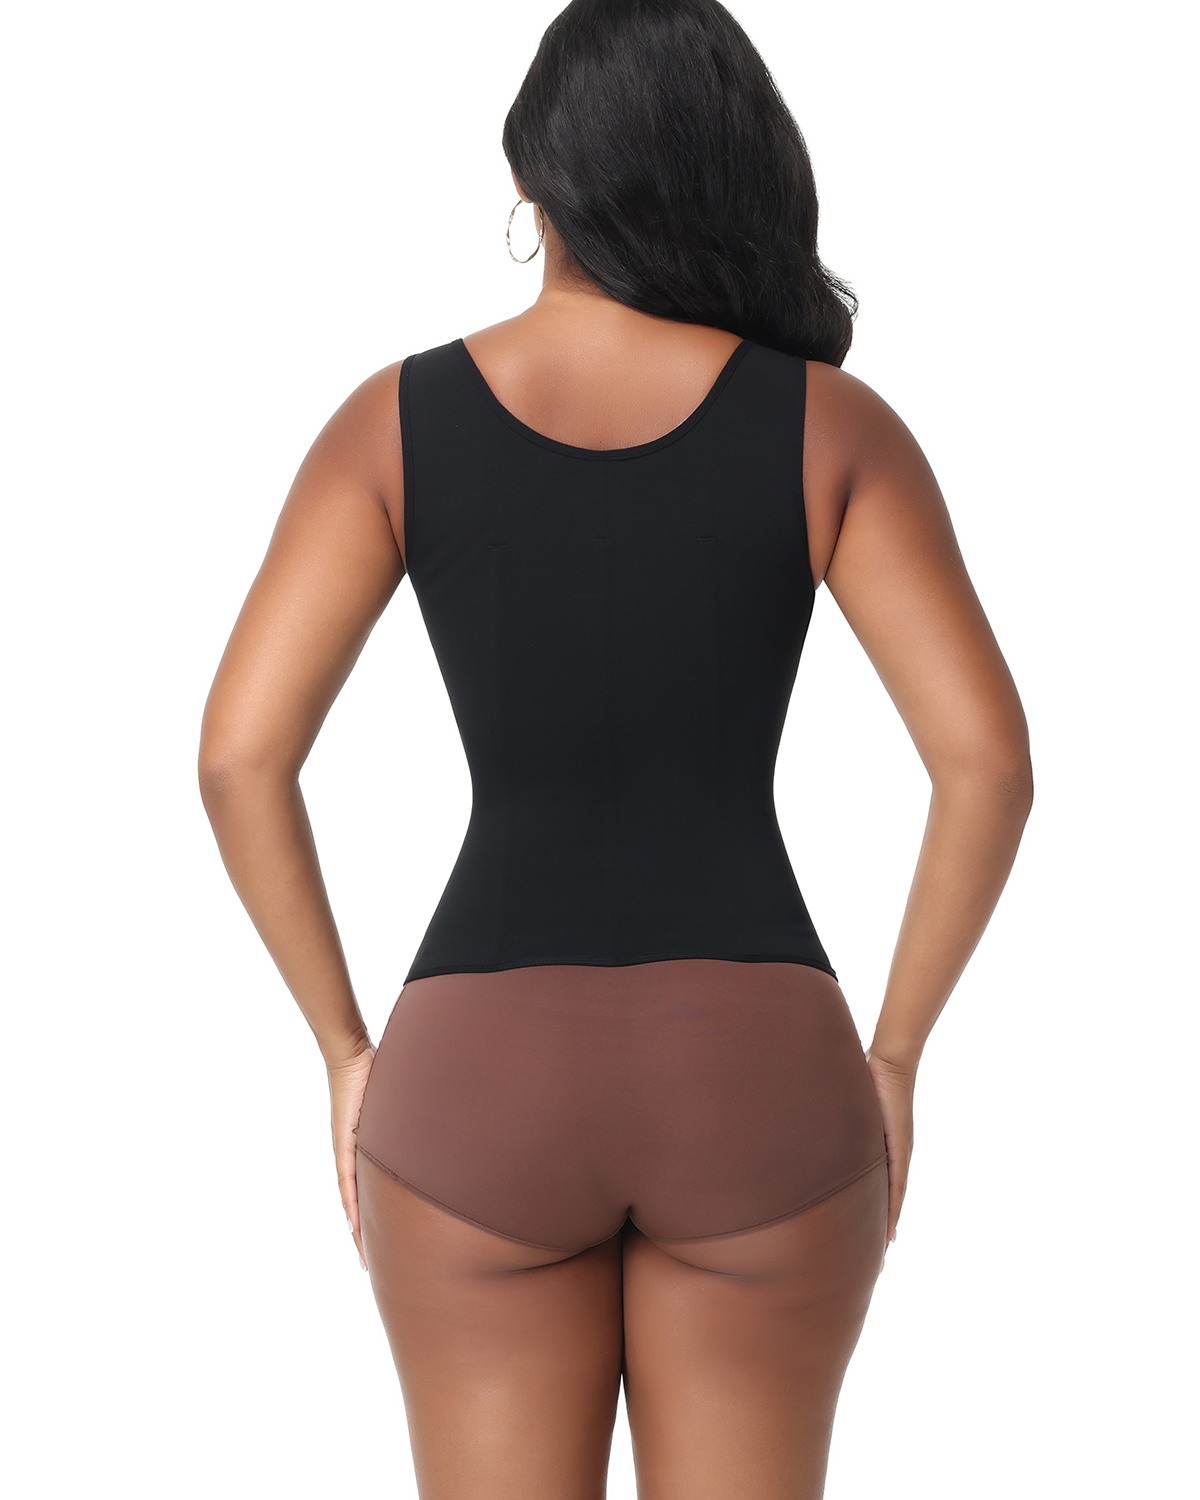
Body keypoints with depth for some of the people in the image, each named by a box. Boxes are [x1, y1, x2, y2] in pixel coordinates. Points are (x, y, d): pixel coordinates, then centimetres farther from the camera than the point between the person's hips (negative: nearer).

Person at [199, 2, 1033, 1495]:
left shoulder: (396, 419, 0)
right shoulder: (833, 423, -1)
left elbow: (238, 756, -7)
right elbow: (987, 760, -8)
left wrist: (347, 1053, 5)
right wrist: (893, 1057, 4)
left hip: (486, 1086, 0)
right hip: (753, 1088, 0)